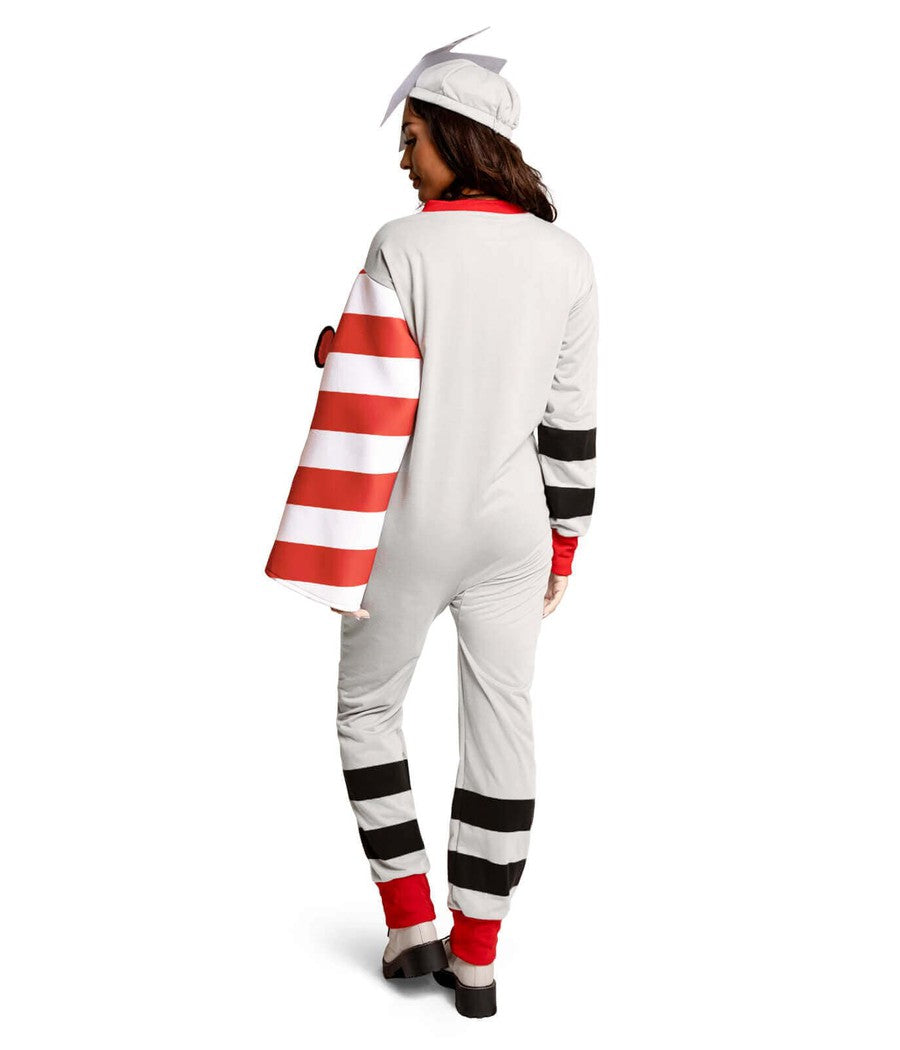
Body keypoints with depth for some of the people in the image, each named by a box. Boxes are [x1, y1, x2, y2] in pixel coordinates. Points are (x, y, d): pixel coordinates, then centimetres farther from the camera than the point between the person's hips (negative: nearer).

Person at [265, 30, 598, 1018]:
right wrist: (563, 543, 14)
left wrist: (340, 563, -9)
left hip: (414, 528, -3)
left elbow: (370, 411, -17)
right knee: (499, 725, 11)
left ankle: (412, 921, 17)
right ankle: (476, 958, 19)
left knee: (367, 705, 18)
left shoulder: (402, 247, -13)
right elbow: (572, 419, 4)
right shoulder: (567, 258, -1)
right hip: (513, 530, 4)